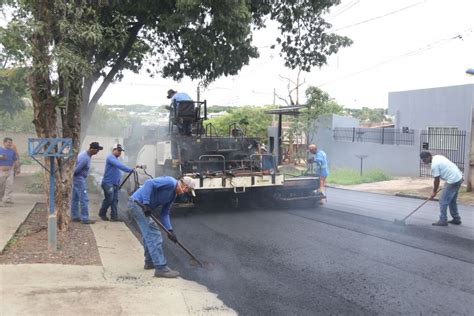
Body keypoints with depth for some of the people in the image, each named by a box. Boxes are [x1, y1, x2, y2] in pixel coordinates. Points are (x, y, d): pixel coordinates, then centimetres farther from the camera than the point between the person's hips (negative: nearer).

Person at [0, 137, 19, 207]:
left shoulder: (12, 151, 10)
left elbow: (16, 160, 13)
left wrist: (18, 168, 6)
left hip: (10, 171, 2)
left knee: (9, 186, -6)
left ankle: (6, 200, -3)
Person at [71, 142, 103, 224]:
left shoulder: (84, 153, 7)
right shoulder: (85, 158, -25)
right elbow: (77, 169, -21)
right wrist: (72, 175, -4)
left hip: (77, 179, 10)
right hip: (80, 179, -10)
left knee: (75, 198, 14)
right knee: (84, 199, -6)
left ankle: (75, 216, 21)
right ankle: (85, 218, -3)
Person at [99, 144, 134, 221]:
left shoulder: (116, 159, 19)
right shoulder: (110, 157, -12)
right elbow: (119, 165, -28)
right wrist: (130, 169, -36)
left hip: (115, 183, 9)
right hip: (108, 183, -9)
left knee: (115, 200, 3)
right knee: (109, 199, -7)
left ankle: (114, 216, 3)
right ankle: (102, 213, 13)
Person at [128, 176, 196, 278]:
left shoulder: (173, 195, 15)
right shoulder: (170, 182, -14)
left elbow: (164, 213, 15)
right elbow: (149, 183, -24)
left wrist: (170, 230, 3)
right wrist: (146, 203, -27)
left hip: (138, 205, 11)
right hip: (138, 203, -11)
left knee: (148, 235, 22)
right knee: (154, 236, -9)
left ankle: (150, 262, 36)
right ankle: (161, 268, -6)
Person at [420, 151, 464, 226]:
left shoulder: (434, 165, -17)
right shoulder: (438, 157, 10)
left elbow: (436, 180, -10)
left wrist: (434, 192, 3)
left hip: (453, 181, -10)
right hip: (458, 177, 10)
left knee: (443, 201, -4)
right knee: (452, 201, 20)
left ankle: (443, 221, 0)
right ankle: (456, 219, 25)